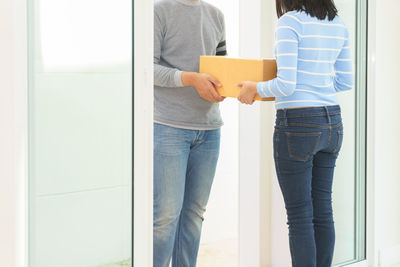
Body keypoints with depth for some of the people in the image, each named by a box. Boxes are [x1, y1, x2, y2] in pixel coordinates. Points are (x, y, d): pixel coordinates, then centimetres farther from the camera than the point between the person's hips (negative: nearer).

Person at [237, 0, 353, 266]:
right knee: (322, 211, 13)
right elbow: (346, 81, 14)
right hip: (331, 122, 7)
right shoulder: (338, 24, 9)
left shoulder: (290, 22, -13)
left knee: (299, 216, 0)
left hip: (297, 124, -7)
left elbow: (285, 85, -17)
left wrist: (255, 88, 1)